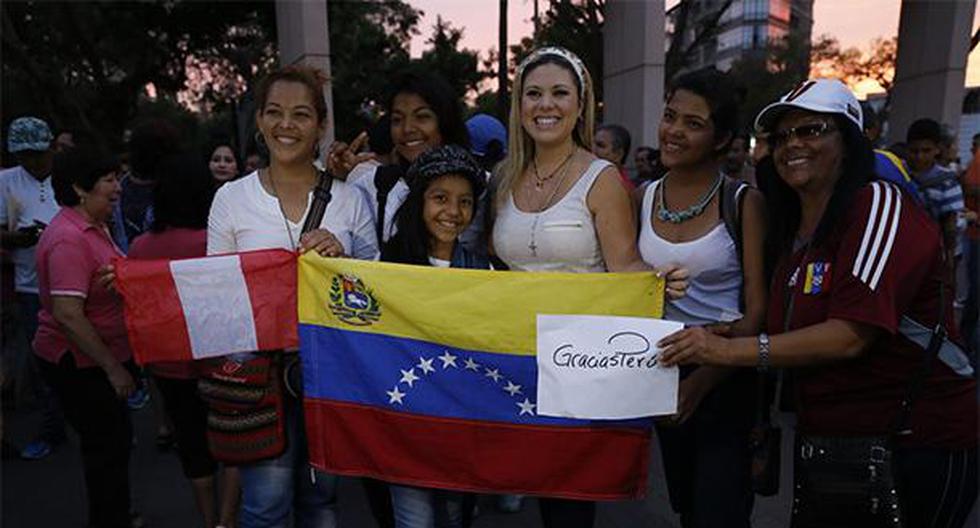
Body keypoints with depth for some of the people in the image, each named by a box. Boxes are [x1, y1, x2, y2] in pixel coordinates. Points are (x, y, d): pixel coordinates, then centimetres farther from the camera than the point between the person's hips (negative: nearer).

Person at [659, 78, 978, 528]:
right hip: (825, 440, 7)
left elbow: (852, 335, -25)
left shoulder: (879, 205, -15)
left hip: (917, 444, -7)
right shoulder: (792, 230, 8)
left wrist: (730, 350, -28)